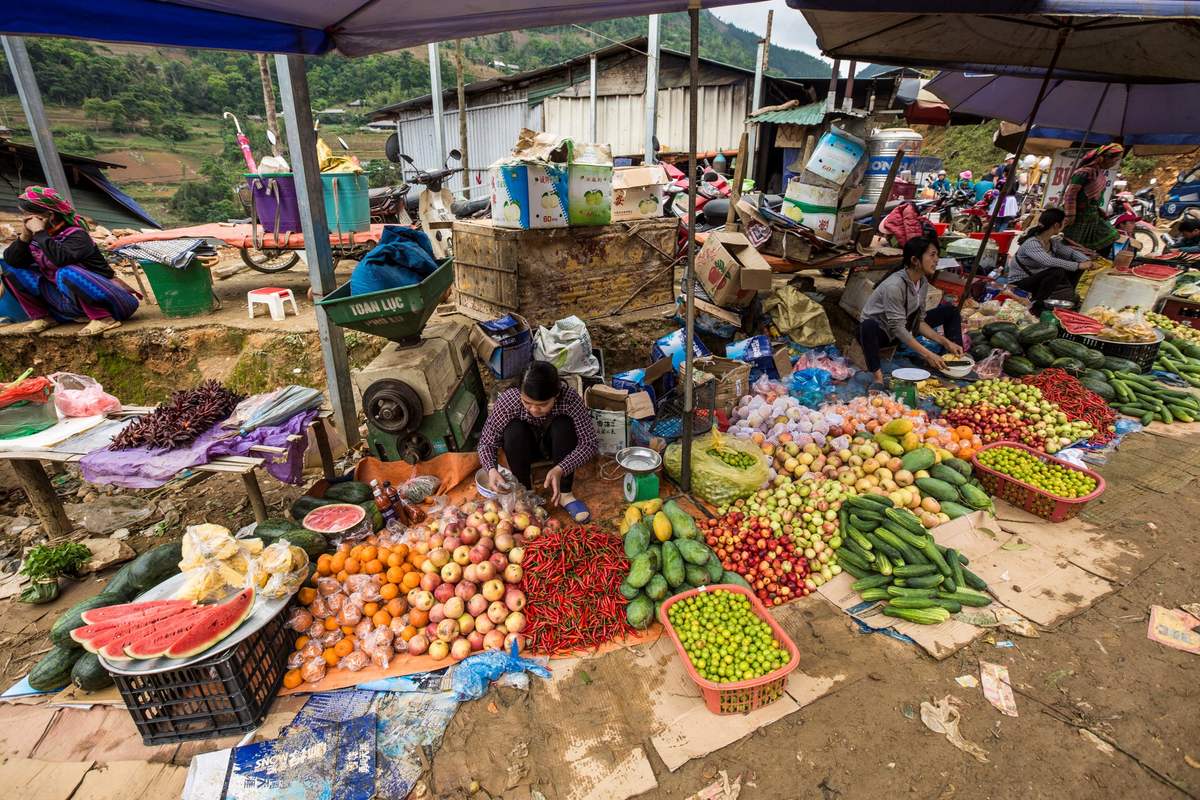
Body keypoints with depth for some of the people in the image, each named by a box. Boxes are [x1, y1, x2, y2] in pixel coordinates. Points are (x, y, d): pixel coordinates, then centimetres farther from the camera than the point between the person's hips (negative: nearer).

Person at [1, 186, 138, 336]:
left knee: (67, 273, -34)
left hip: (100, 294, -8)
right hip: (68, 300, 8)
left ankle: (103, 318, -24)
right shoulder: (35, 236, 6)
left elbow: (60, 258, -36)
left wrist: (40, 233, -25)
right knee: (13, 270, 6)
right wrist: (24, 236, -10)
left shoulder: (76, 235, -17)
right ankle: (43, 318, 9)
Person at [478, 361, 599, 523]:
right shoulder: (508, 400, -32)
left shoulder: (569, 398, -34)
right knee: (514, 429, -31)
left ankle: (564, 493, -16)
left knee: (564, 424, -31)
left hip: (554, 444, 0)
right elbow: (486, 441, -22)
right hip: (524, 447, 0)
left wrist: (560, 470, -45)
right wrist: (491, 470, -42)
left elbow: (591, 442, -32)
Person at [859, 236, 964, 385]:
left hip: (904, 329, 9)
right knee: (868, 326, -43)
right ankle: (878, 376, -40)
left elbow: (920, 321, 1)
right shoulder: (894, 285, -29)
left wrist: (945, 342, -10)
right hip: (879, 333, -8)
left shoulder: (923, 282, -4)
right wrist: (928, 355, -31)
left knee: (950, 311, 6)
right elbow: (897, 328, -30)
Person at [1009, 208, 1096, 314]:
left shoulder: (1053, 241, 2)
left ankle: (1067, 295, 12)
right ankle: (1036, 305, -19)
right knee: (1058, 271, -31)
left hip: (1038, 279, 8)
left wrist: (1087, 261, -10)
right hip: (1019, 283, -8)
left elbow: (1072, 252, 10)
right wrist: (1078, 265, -32)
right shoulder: (1031, 243, -24)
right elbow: (1049, 261, -37)